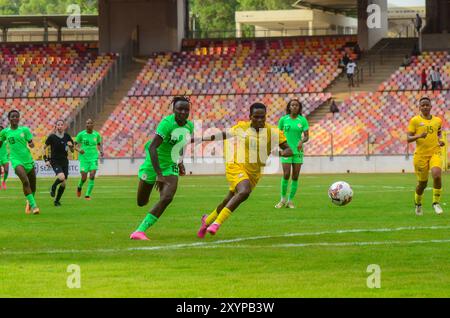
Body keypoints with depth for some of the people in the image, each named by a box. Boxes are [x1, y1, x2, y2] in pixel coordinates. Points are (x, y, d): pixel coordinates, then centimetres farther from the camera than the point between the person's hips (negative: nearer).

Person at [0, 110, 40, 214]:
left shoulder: (24, 130, 5)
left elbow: (31, 143, 3)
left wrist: (31, 144, -17)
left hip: (28, 159, 2)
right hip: (16, 160, -2)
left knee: (32, 184, 10)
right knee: (25, 181, -25)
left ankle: (29, 202, 40)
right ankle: (33, 205, -24)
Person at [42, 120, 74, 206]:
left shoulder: (67, 136, 2)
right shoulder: (52, 137, -7)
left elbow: (72, 151, 10)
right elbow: (44, 148, 2)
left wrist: (71, 146, -12)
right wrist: (46, 160, -8)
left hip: (64, 161, 4)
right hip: (55, 162, -4)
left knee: (63, 184, 1)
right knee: (61, 177, -28)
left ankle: (57, 201, 20)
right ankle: (53, 187, 3)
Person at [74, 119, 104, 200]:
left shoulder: (96, 135, 3)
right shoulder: (81, 134, -3)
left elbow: (99, 144, 18)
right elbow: (75, 145, 3)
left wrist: (101, 151, -2)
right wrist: (79, 150, -19)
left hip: (94, 158, 1)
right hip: (84, 158, -1)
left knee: (92, 176, -15)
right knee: (84, 177, -4)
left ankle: (88, 195, -8)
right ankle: (79, 187, 32)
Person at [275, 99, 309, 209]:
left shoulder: (302, 120, 1)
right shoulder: (283, 119, 1)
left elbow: (307, 136, -1)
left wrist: (302, 141, -21)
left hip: (298, 151, 1)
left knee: (295, 176, 0)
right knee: (286, 175, -12)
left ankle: (290, 201, 10)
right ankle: (283, 199, 4)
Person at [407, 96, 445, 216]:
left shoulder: (437, 120, 10)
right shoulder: (415, 120, -1)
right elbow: (409, 139, -4)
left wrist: (440, 141, 7)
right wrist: (419, 136, -22)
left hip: (435, 153, 2)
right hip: (421, 155, -2)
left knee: (437, 174, -25)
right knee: (422, 182, 5)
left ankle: (436, 202, -9)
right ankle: (418, 204, 35)